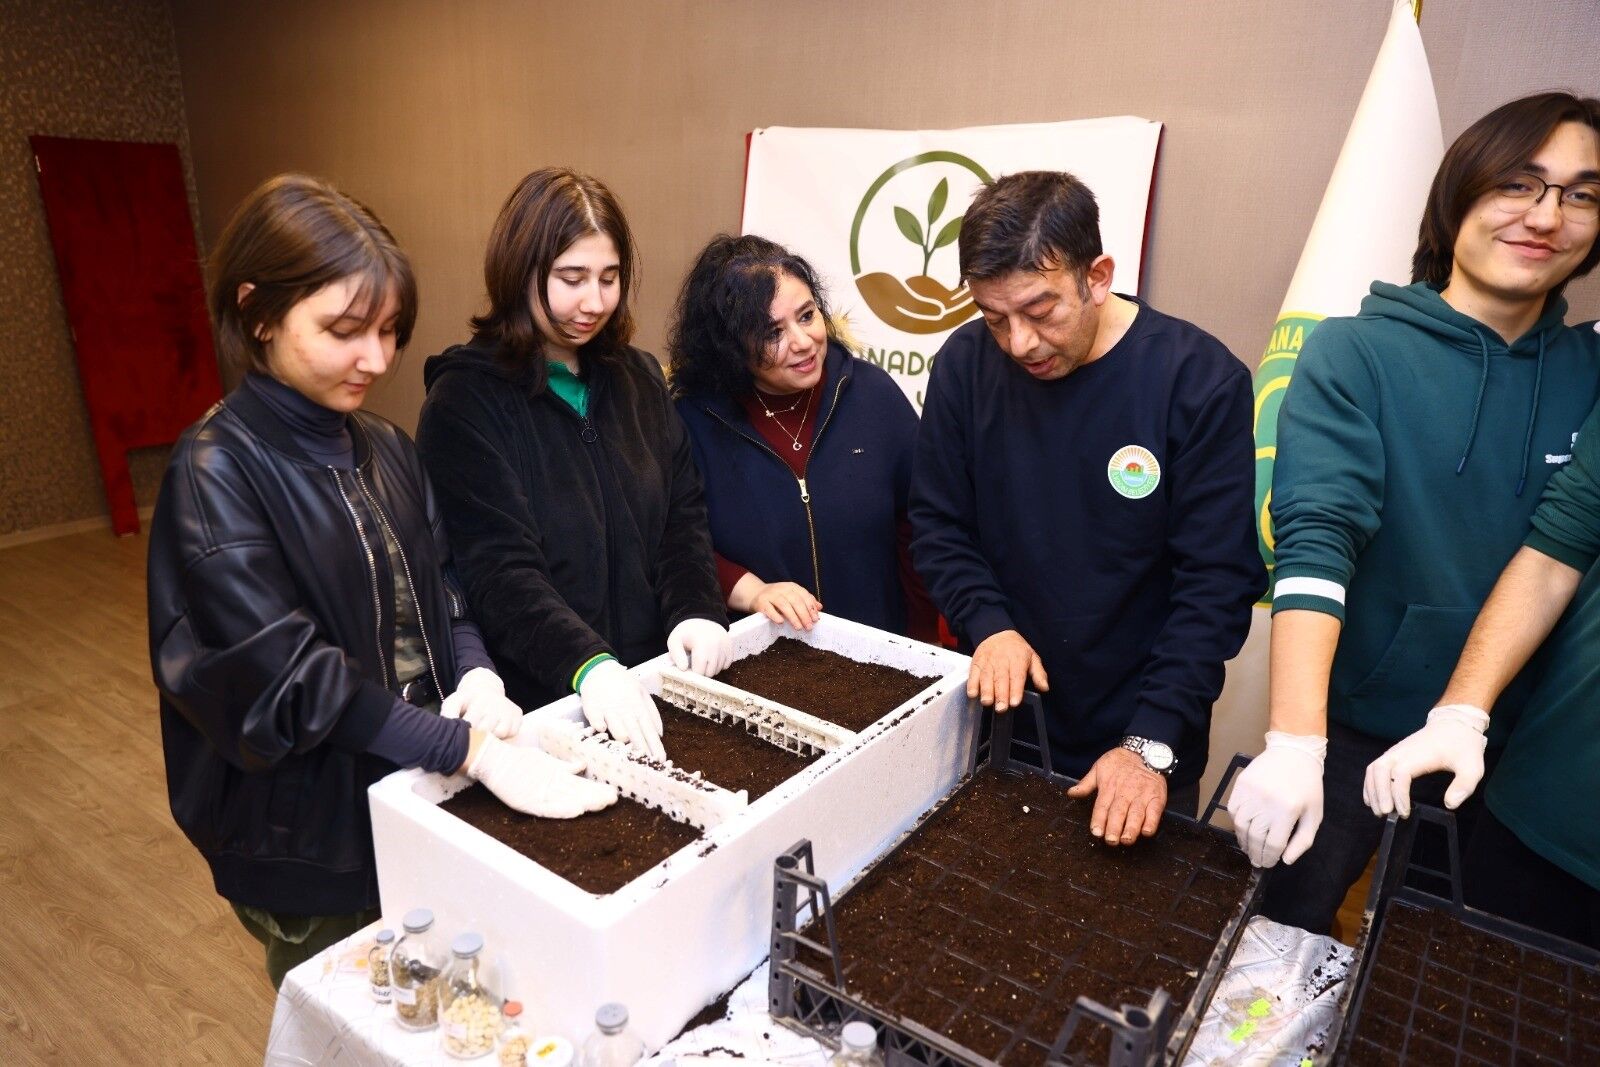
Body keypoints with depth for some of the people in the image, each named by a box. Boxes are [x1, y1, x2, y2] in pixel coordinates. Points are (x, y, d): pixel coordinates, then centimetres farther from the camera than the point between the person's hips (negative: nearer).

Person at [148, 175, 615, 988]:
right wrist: (473, 750, -27)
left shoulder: (385, 448, 2)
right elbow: (287, 677, -23)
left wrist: (477, 673, -13)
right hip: (312, 841, -5)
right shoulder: (216, 471, -18)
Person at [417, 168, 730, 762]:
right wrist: (588, 666, -34)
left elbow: (683, 514, 4)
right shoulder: (465, 401, -12)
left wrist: (697, 611, -14)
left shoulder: (638, 377, 5)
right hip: (540, 703, -5)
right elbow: (499, 569, -20)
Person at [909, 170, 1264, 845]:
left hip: (1137, 741, -2)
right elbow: (937, 525, 0)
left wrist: (1153, 743, -22)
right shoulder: (966, 364, -9)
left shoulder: (1200, 380, -17)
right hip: (998, 717, 3)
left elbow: (1219, 581, -17)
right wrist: (988, 626, -16)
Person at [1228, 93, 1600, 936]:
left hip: (1514, 739, 4)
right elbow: (1316, 539, -23)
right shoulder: (1355, 352, -12)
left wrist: (1473, 715, -10)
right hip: (1354, 723, -3)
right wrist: (1294, 743, -33)